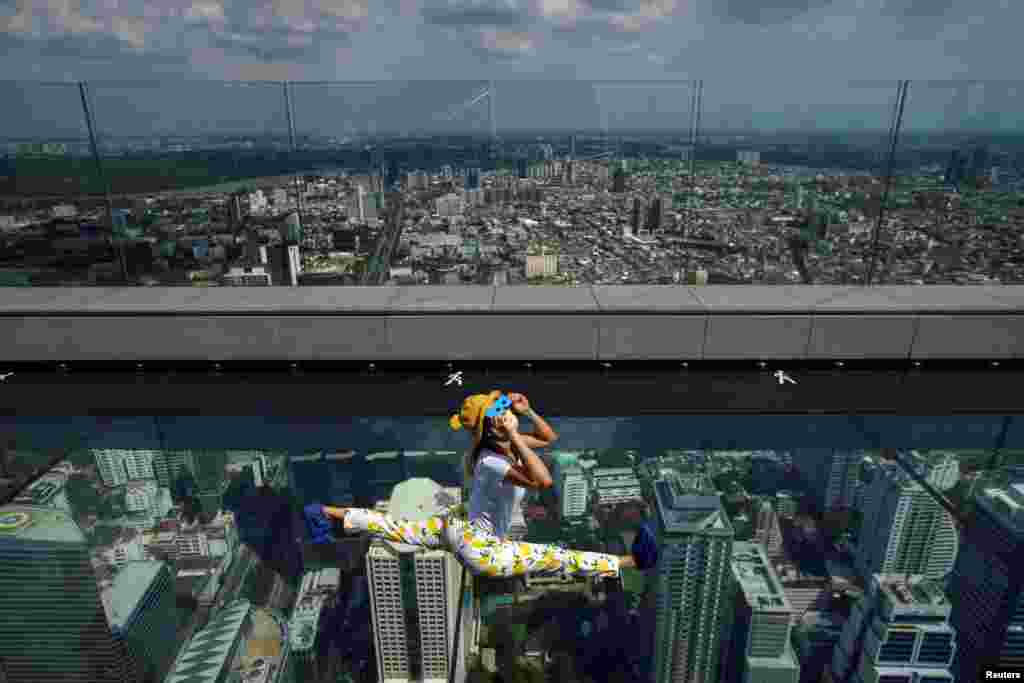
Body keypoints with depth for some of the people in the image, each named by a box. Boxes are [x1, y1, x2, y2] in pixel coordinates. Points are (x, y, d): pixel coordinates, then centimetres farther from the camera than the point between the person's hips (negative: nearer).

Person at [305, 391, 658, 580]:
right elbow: (544, 480, -47)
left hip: (459, 525, 9)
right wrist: (515, 436, -44)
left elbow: (549, 437, 8)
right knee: (558, 559, -11)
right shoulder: (491, 462, -33)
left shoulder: (503, 443, -6)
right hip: (477, 547, -9)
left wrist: (528, 411, -7)